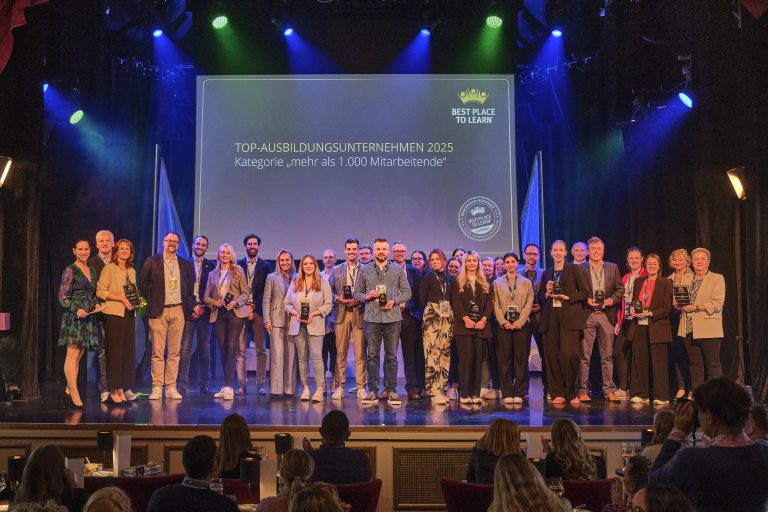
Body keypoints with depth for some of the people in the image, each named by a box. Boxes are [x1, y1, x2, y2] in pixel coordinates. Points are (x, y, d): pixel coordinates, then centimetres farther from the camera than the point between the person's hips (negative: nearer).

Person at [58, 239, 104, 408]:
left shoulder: (92, 271, 15)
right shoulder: (70, 270, -5)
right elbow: (62, 297, -9)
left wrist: (97, 304, 4)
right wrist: (76, 310, -21)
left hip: (88, 317, 7)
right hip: (74, 316, -7)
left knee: (79, 356, 8)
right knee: (72, 354, -7)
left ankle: (69, 389, 15)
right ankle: (74, 393, -7)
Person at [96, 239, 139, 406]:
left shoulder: (132, 271, 15)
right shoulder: (109, 268, -4)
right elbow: (100, 291, -11)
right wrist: (121, 299, -16)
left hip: (129, 314, 6)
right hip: (114, 315, -6)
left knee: (128, 352, 5)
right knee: (114, 352, -4)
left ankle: (122, 390, 13)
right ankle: (113, 392, 3)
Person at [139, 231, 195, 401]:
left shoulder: (186, 264, 10)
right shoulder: (152, 261, 4)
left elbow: (191, 288, 14)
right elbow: (143, 284, 8)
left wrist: (191, 306, 6)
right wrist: (151, 300, 3)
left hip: (178, 311, 2)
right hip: (158, 311, -2)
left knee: (174, 352, 4)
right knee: (157, 352, -2)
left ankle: (171, 387, 9)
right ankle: (157, 388, 2)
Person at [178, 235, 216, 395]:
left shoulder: (212, 266, 9)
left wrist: (203, 308, -4)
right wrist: (193, 306, -6)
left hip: (204, 311, 1)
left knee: (204, 349, 4)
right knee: (184, 349, -4)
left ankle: (204, 385, 10)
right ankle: (182, 385, 0)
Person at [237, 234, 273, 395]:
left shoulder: (266, 266, 9)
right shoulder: (238, 265, 11)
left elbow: (267, 290, 3)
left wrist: (253, 306, -7)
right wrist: (245, 306, -5)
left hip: (258, 311, 0)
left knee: (261, 350, 0)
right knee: (240, 350, -2)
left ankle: (261, 384, 3)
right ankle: (241, 384, 2)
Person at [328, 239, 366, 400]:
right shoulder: (336, 270, 12)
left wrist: (359, 300, -11)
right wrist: (338, 298, -5)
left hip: (359, 313, -2)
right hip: (341, 314, 2)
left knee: (360, 353, -1)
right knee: (340, 352, 3)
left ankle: (361, 387, 5)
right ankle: (339, 386, 9)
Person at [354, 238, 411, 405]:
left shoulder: (398, 270, 7)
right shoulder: (365, 271, 9)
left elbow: (407, 292, 7)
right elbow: (357, 293, 11)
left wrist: (394, 301, -9)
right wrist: (366, 296, -9)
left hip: (392, 318, 0)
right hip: (372, 318, 1)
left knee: (391, 356, 2)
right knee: (372, 355, 2)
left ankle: (391, 391, 8)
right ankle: (372, 391, 8)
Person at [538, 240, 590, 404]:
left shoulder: (573, 269, 7)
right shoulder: (546, 273, 18)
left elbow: (584, 292, 1)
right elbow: (540, 299, 19)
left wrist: (567, 297, -10)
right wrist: (547, 293, -1)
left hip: (569, 318, -3)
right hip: (550, 318, 4)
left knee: (569, 355, -12)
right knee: (552, 356, -1)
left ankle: (571, 393, 3)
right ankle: (557, 393, 7)